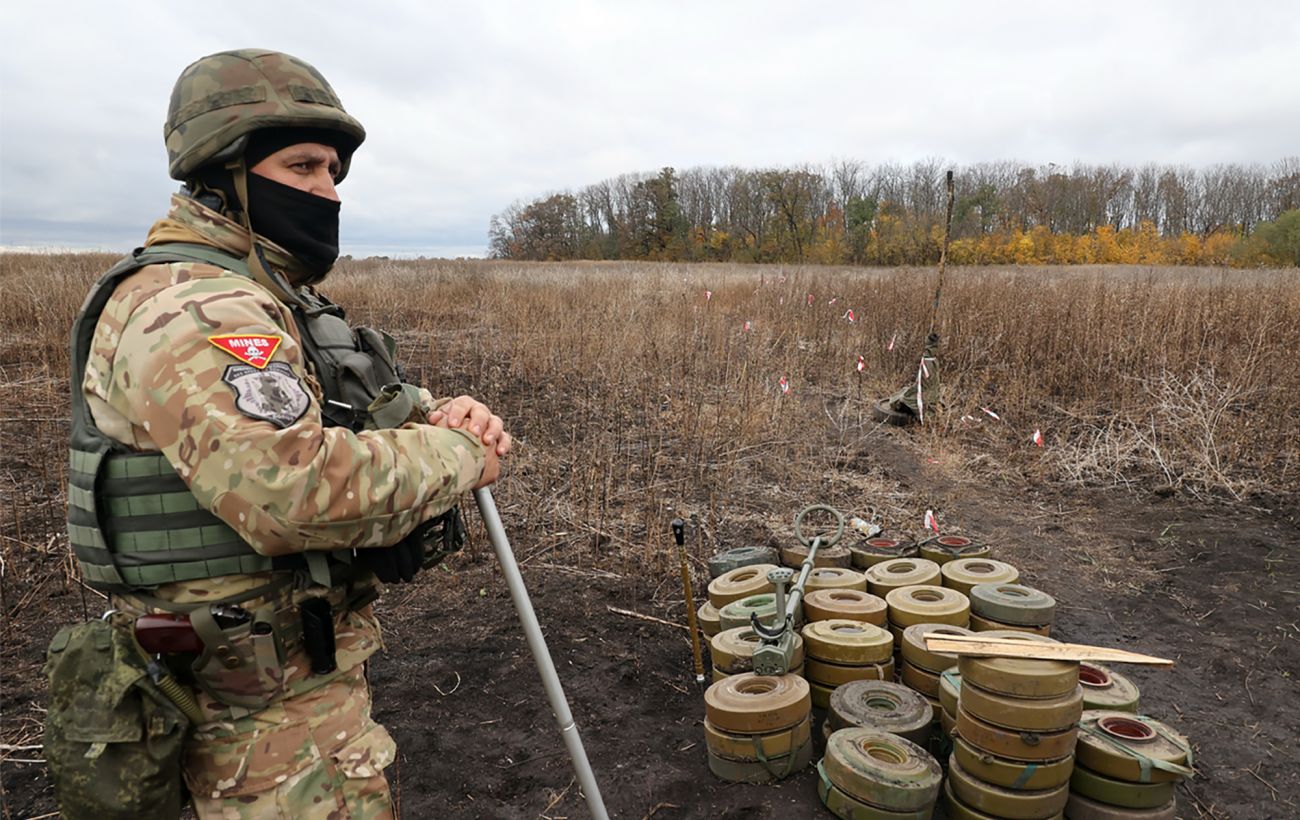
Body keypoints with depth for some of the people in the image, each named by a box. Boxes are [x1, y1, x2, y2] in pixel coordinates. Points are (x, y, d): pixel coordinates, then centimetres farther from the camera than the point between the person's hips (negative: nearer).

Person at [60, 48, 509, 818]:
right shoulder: (189, 308, -23)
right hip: (273, 708, -10)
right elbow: (300, 490, -36)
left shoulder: (272, 298, 10)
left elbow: (372, 404, 13)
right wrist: (459, 457, -22)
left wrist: (445, 415, -9)